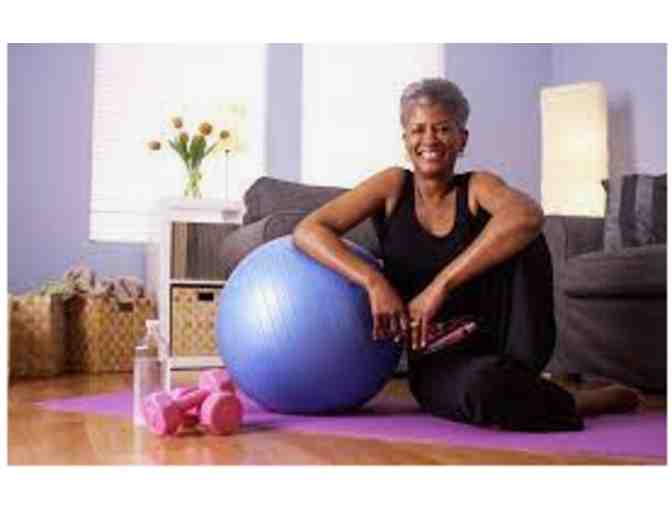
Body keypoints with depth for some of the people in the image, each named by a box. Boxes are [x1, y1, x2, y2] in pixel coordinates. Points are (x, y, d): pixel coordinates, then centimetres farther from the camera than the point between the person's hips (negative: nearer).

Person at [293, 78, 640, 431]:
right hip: (437, 365, 0)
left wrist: (439, 286, -35)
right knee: (482, 386, -37)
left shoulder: (477, 186, -3)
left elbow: (527, 216, -28)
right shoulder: (393, 187, 0)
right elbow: (308, 231, -10)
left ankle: (518, 373, -12)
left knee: (520, 236, -24)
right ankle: (569, 405, -5)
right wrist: (374, 281, -27)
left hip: (493, 344, 0)